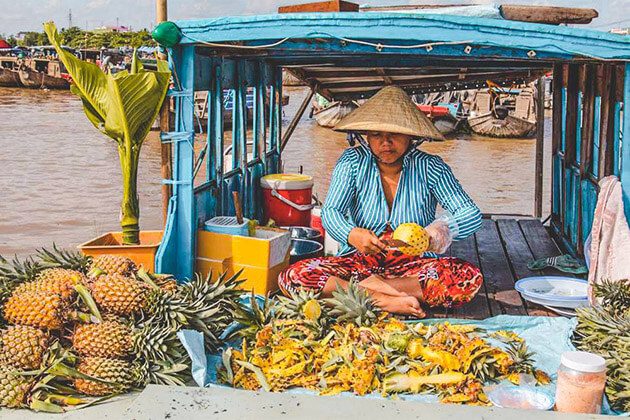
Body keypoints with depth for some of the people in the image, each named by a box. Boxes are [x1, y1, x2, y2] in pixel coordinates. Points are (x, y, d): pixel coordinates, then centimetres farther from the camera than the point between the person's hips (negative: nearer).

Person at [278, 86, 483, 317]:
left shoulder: (430, 167, -4)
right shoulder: (353, 162, -2)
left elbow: (472, 214, -10)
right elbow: (330, 212, -13)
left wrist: (444, 230, -33)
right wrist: (352, 235, -37)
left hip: (413, 266, 0)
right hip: (359, 262, 0)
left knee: (470, 277, -29)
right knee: (292, 278, -23)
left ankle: (364, 289, -26)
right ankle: (385, 300, -29)